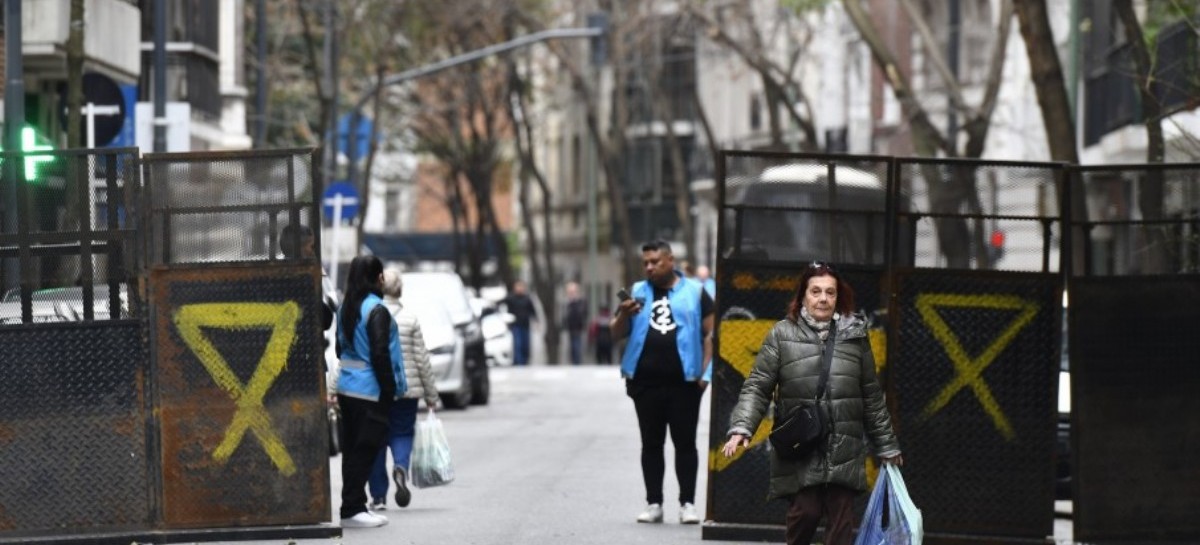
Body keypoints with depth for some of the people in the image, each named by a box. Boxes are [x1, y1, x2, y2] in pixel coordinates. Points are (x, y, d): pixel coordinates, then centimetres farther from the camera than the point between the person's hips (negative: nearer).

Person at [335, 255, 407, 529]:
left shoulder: (346, 309, 11)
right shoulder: (377, 311, -15)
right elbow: (380, 354, -20)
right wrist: (389, 390, -14)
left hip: (347, 389, 8)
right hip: (370, 391, -8)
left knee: (353, 449, 12)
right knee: (364, 450, -5)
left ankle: (353, 507, 16)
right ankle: (352, 510, -6)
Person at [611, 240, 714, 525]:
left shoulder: (694, 292, 4)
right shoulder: (637, 293, 11)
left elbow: (709, 333, 3)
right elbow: (617, 334, 11)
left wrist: (706, 372, -6)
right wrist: (625, 315, -11)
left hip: (684, 382, -3)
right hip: (645, 382, 3)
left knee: (685, 443, 0)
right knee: (651, 443, 6)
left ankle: (687, 503, 3)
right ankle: (653, 503, 10)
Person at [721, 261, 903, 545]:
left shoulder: (854, 335, 10)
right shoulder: (783, 334, 2)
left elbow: (872, 396, 16)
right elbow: (757, 387, 0)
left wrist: (886, 444, 18)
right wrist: (741, 428, -15)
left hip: (844, 450, 2)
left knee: (841, 518, -3)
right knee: (805, 512, -8)